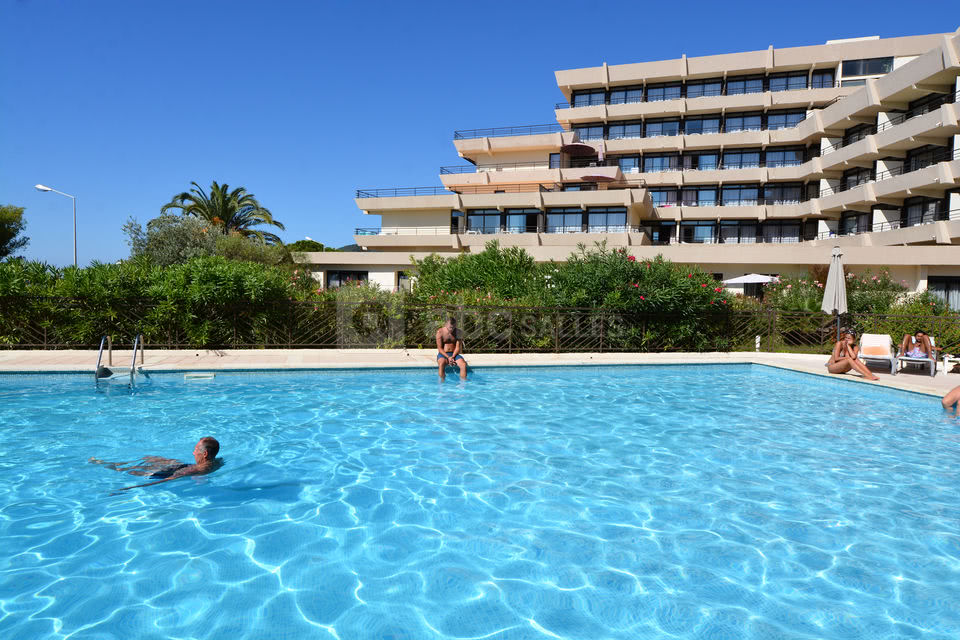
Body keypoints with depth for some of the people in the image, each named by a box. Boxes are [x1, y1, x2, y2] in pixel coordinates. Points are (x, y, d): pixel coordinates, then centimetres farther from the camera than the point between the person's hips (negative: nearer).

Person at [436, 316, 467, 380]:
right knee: (441, 364, -37)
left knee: (463, 365, -28)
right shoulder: (440, 332, -5)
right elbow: (440, 348, -8)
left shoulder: (457, 332, 1)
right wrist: (448, 357, -21)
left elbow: (457, 347, -2)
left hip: (454, 354, 2)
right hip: (443, 354, -2)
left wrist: (452, 357, -20)